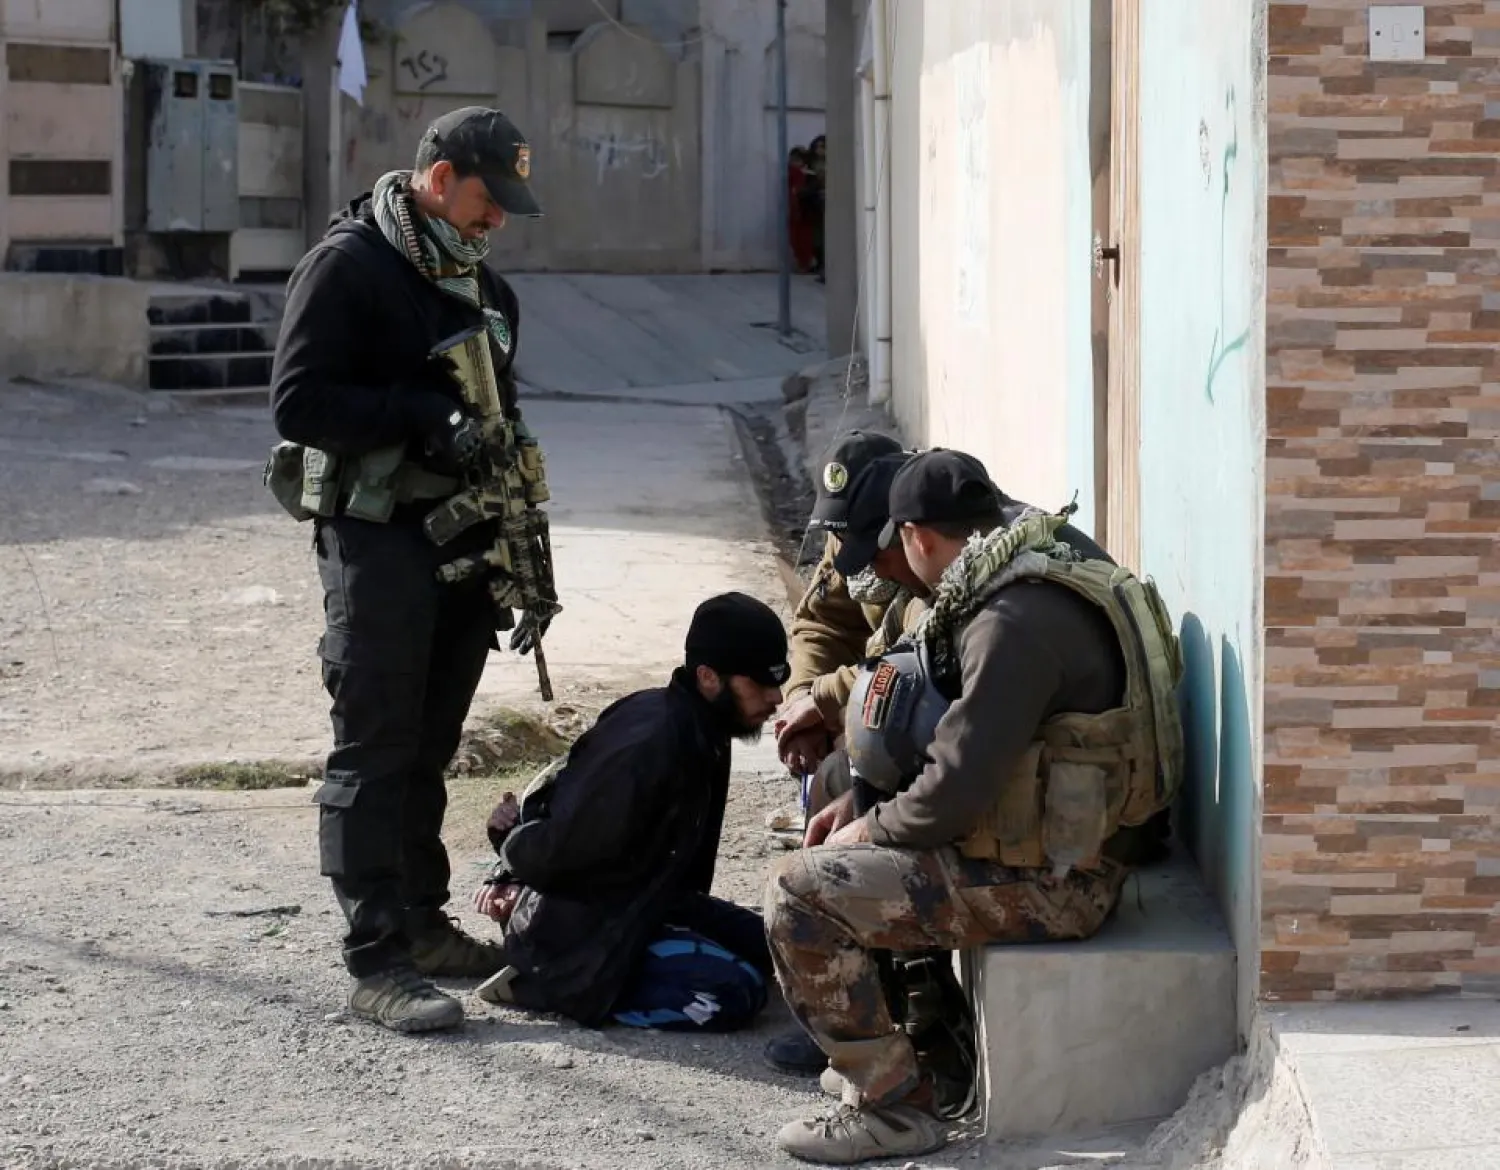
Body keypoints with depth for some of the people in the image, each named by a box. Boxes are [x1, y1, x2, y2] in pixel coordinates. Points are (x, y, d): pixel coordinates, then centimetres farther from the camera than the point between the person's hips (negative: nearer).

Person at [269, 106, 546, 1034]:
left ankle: (421, 920, 24)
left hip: (463, 539, 8)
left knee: (430, 747, 14)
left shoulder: (484, 286, 16)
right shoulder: (348, 266, -9)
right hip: (377, 539, -7)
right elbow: (298, 402, -15)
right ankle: (378, 960, -8)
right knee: (375, 749, -7)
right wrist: (426, 418, -21)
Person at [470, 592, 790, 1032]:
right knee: (735, 991, -22)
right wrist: (517, 843, 0)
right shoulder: (647, 745, -29)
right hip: (580, 930, -10)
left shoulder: (699, 732, 2)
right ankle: (539, 981, -9)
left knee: (763, 943, 13)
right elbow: (558, 848, -23)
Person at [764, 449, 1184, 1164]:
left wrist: (874, 829, -7)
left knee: (800, 892, -12)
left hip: (1047, 882, -10)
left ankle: (891, 1105, -5)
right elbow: (961, 736, 20)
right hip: (1055, 852, 10)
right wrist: (864, 803, 11)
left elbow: (956, 790, -26)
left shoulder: (1016, 622, -24)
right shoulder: (1031, 583, 10)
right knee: (844, 863, 25)